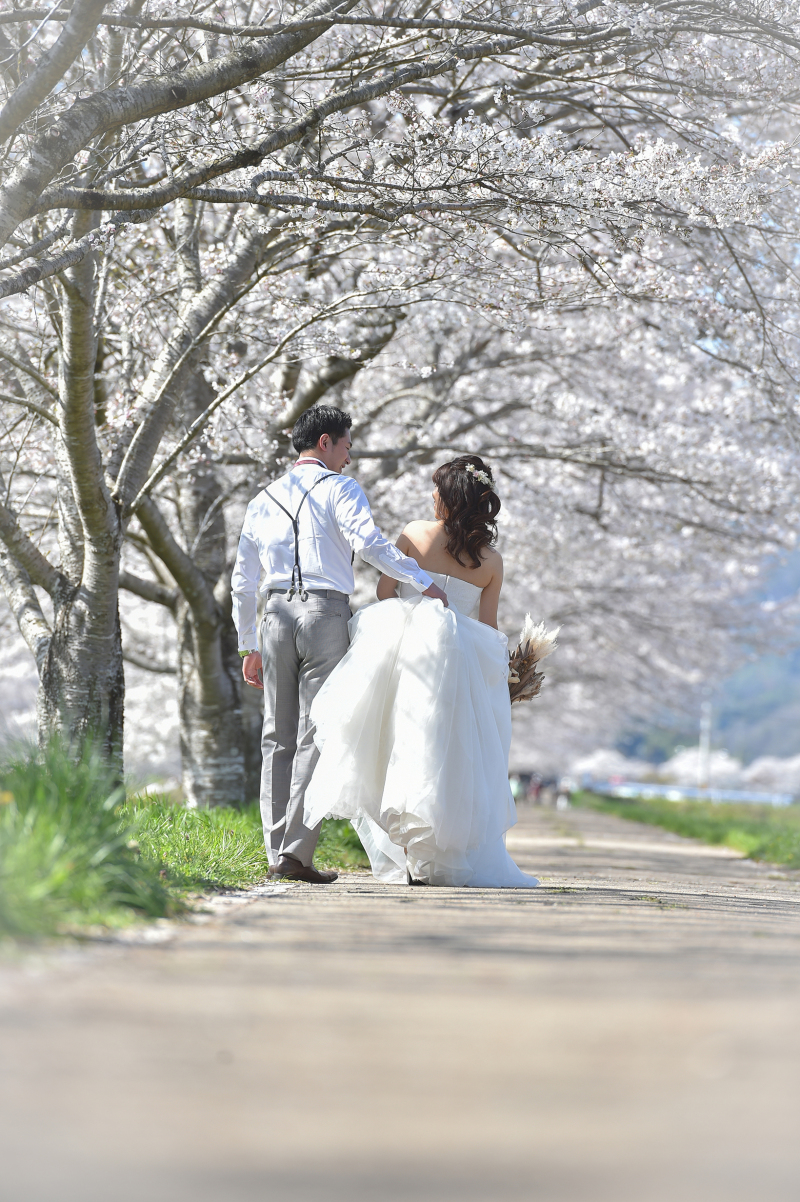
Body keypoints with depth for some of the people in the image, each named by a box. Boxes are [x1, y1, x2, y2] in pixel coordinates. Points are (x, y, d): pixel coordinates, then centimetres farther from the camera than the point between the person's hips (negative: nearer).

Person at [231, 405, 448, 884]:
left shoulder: (264, 499, 20)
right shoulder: (339, 488, 2)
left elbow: (243, 582, 20)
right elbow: (369, 541, -17)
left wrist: (250, 647, 24)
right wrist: (424, 581, -13)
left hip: (277, 614, 5)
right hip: (325, 612, -5)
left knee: (278, 737, 8)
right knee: (315, 736, -5)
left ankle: (277, 852, 5)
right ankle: (296, 853, -11)